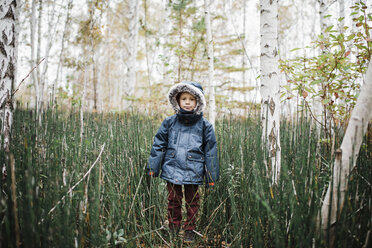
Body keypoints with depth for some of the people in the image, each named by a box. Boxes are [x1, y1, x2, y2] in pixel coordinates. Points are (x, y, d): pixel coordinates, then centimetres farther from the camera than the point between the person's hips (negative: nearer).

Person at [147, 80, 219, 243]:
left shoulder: (204, 125, -1)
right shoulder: (169, 122, 2)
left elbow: (210, 151, 3)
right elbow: (158, 145, 7)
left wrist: (211, 176, 3)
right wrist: (152, 168, 4)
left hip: (193, 172, -1)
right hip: (172, 170, 1)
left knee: (192, 202, 10)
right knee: (173, 201, 12)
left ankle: (190, 230, 27)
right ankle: (173, 229, 29)